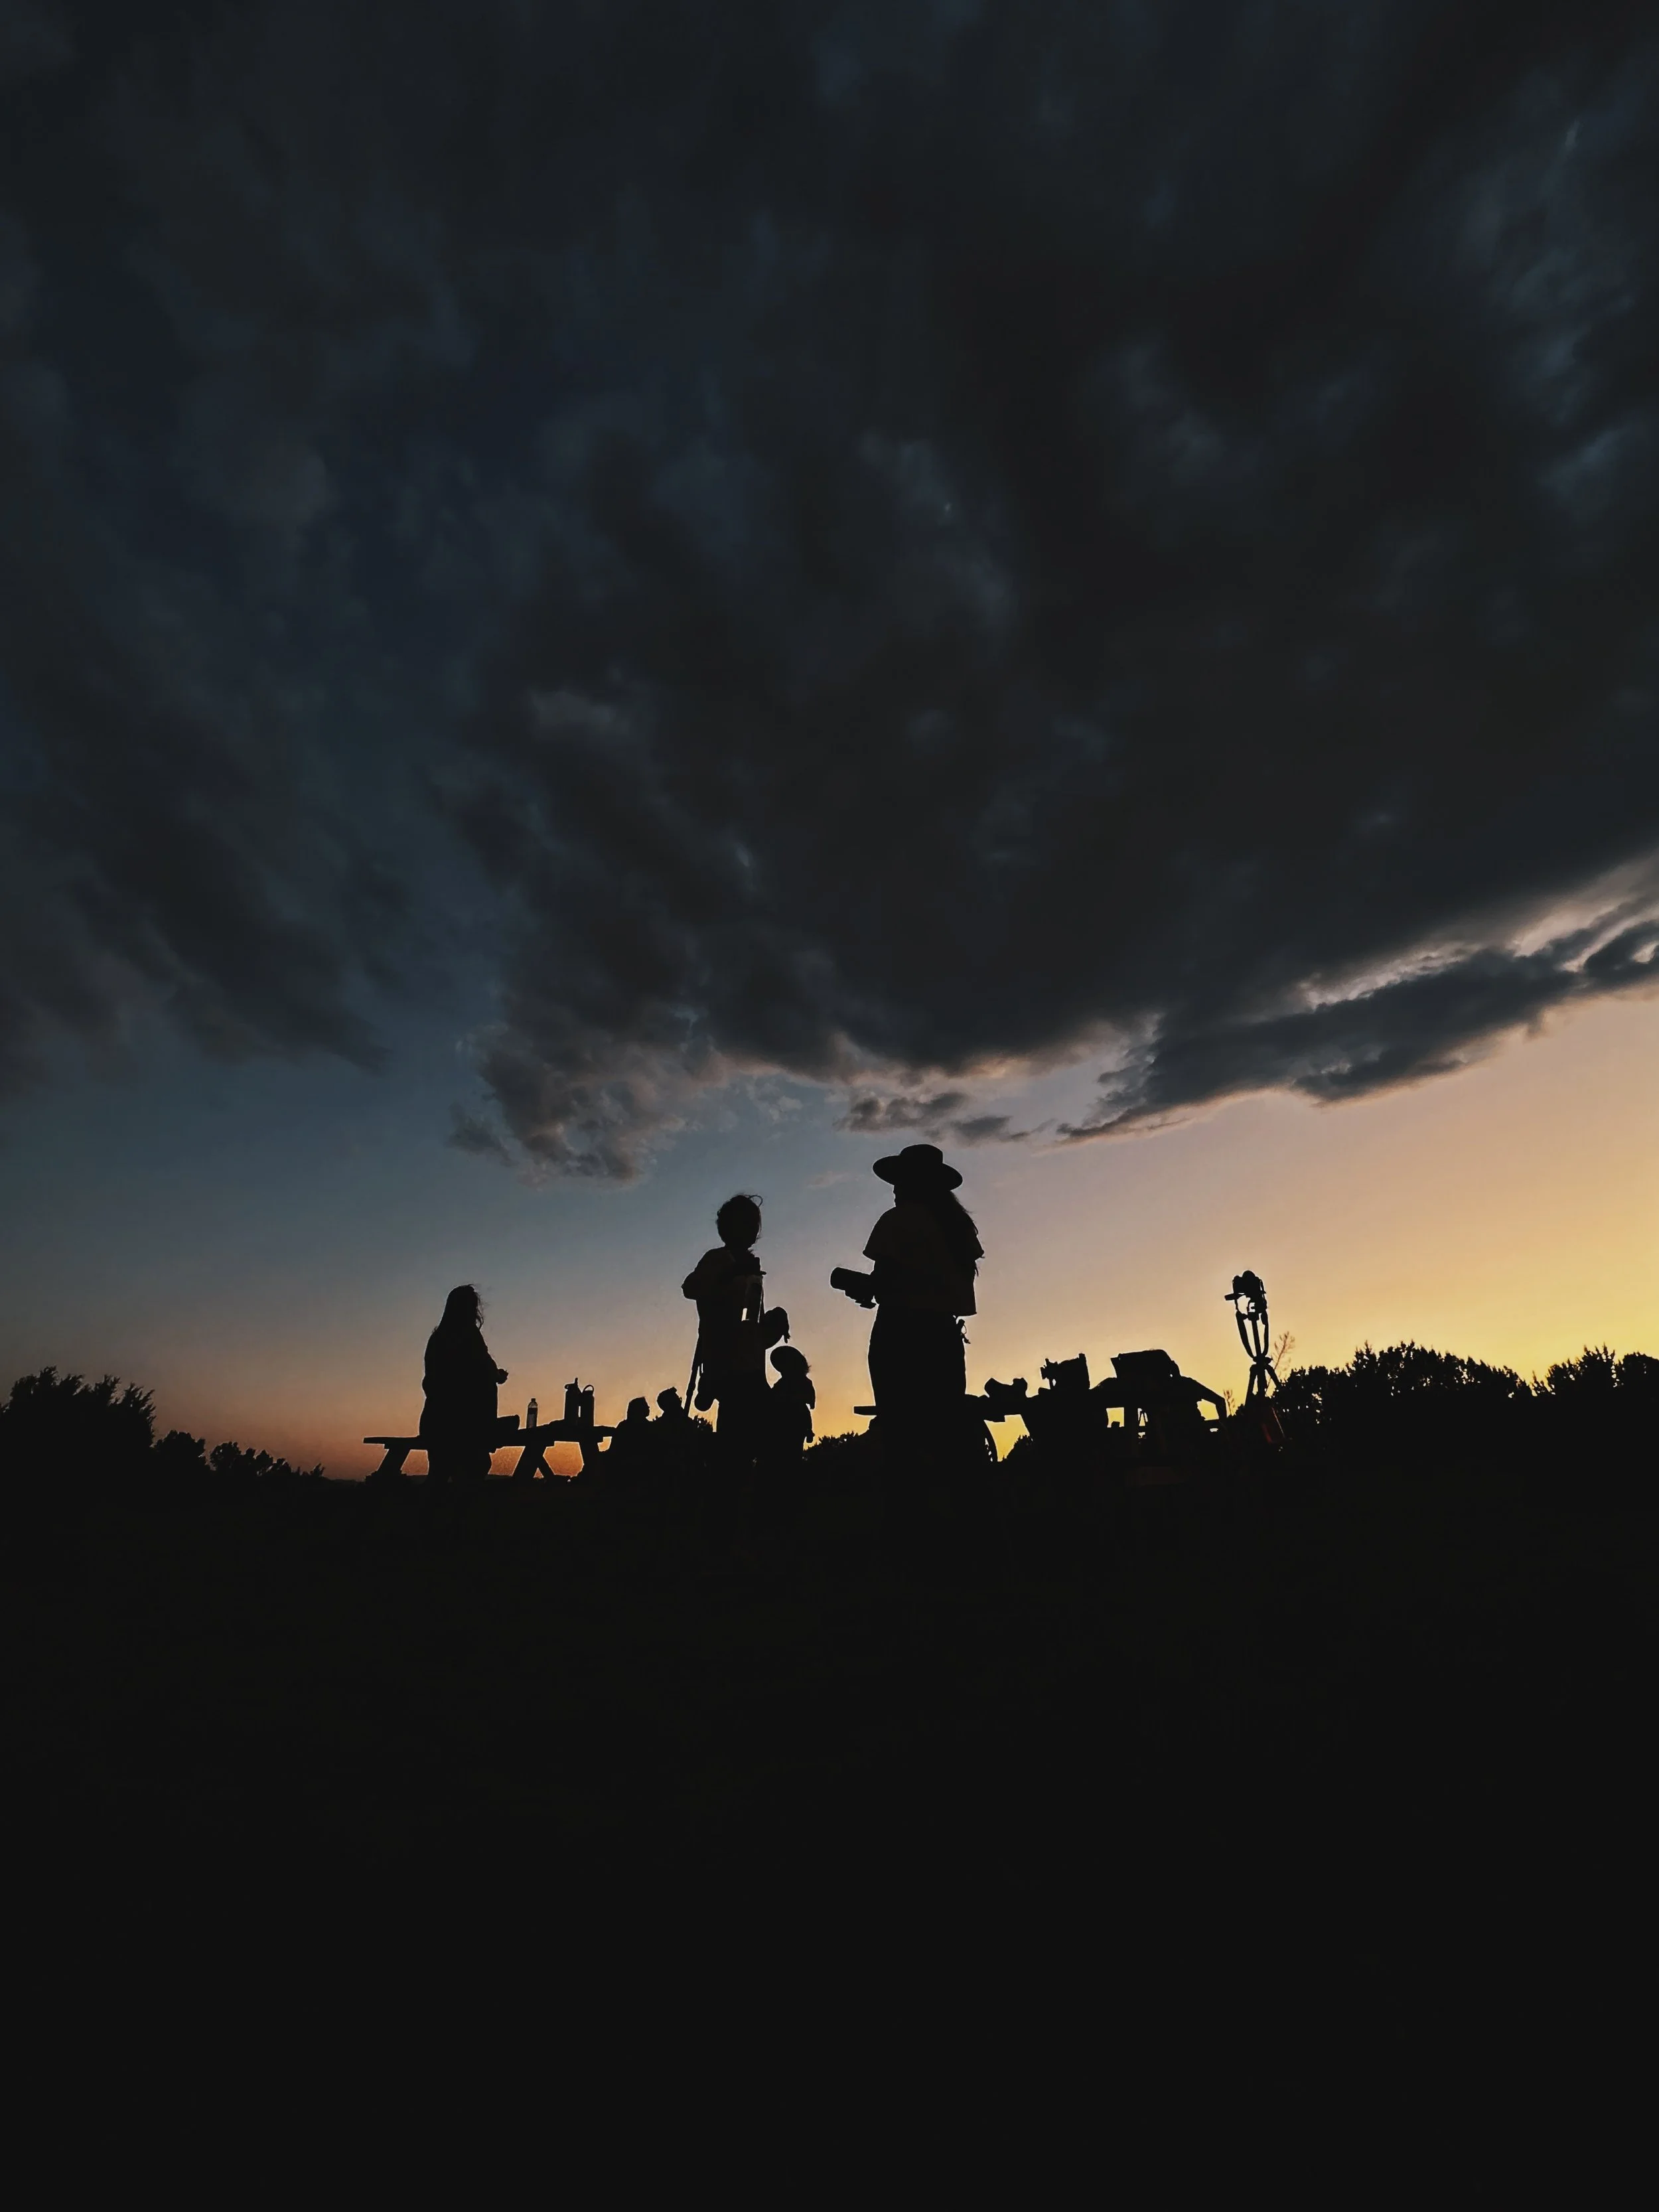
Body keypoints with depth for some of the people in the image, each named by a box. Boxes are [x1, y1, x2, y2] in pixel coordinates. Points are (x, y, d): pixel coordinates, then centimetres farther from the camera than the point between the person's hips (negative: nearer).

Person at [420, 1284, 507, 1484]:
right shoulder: (470, 1335, -10)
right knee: (470, 1474, -3)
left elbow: (429, 1382, 16)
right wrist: (497, 1376, 9)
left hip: (436, 1420, 7)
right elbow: (486, 1375, -11)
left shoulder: (438, 1338, 11)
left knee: (439, 1475, 11)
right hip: (465, 1423, -7)